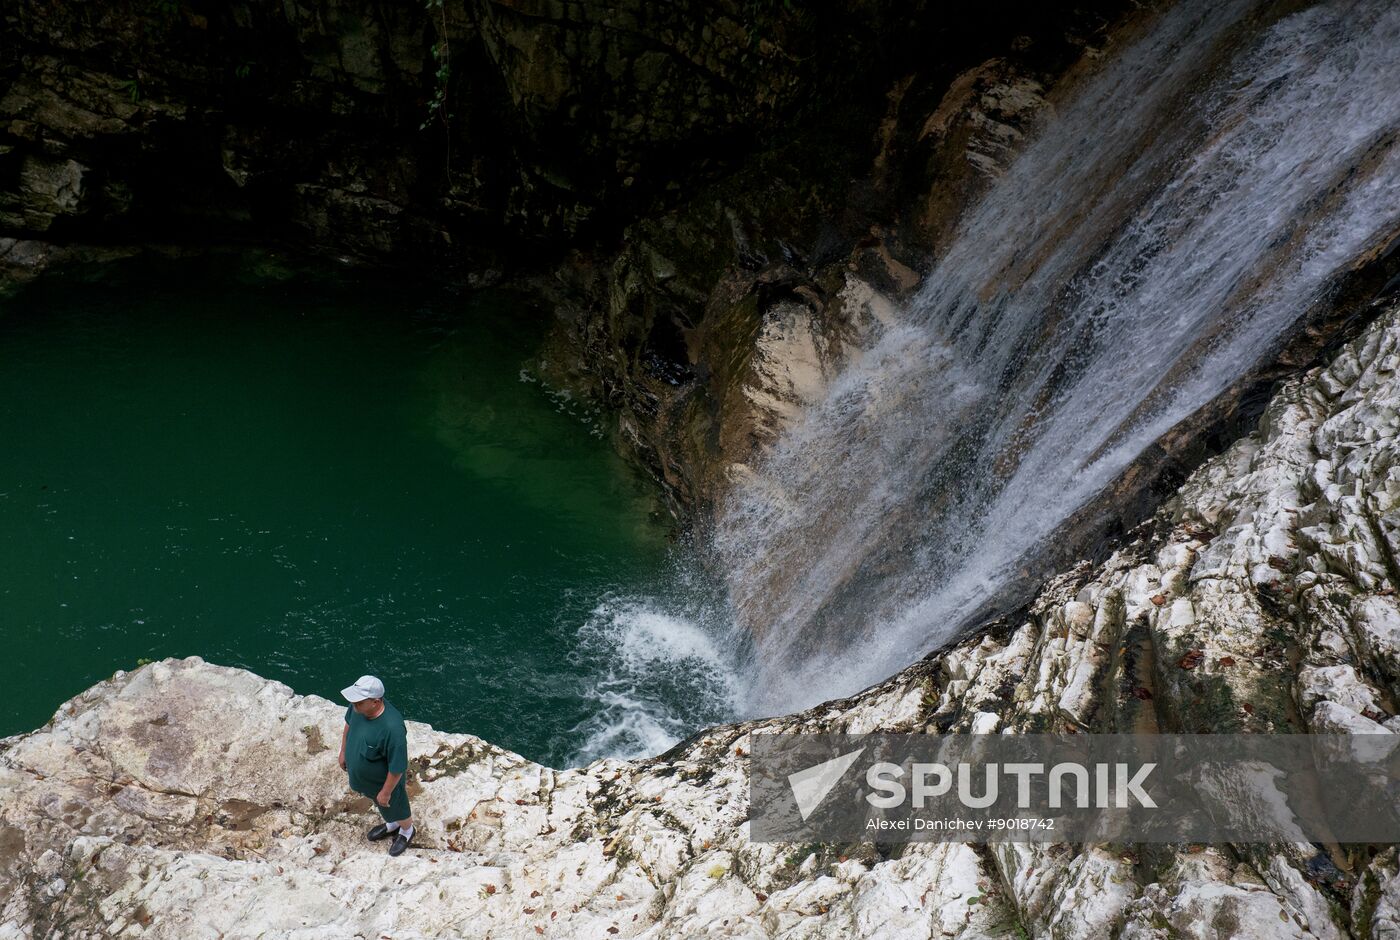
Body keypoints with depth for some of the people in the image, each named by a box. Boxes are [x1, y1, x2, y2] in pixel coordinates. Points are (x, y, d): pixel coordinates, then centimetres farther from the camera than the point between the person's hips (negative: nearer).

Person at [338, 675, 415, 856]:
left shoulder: (392, 728, -45)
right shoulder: (358, 707, -24)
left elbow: (397, 767, -31)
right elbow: (349, 724, 1)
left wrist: (386, 792, -19)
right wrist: (343, 751, 11)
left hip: (384, 780, -6)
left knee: (395, 806, 25)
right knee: (378, 803, 34)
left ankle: (406, 831, 56)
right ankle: (391, 825, 64)